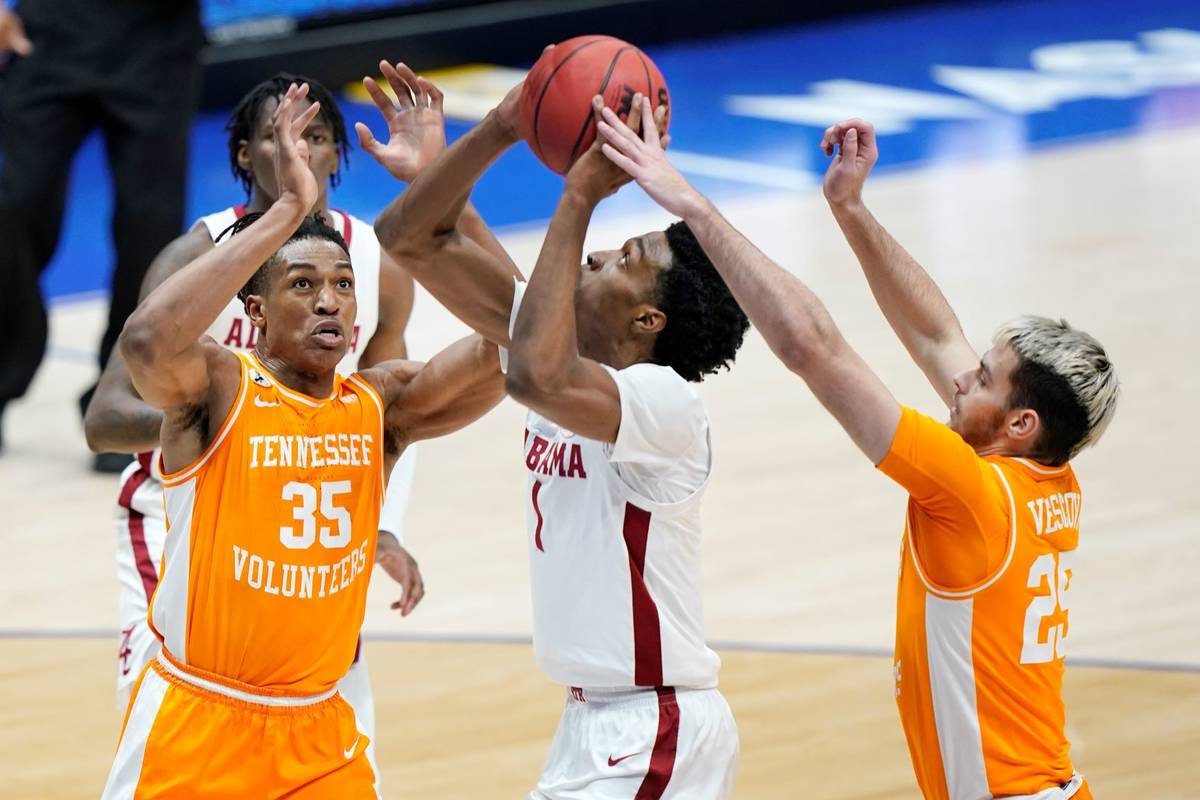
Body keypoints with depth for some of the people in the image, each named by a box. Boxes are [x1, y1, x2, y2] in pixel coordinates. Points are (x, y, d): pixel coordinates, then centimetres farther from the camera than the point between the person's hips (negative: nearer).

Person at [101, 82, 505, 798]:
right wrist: (287, 213, -33)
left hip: (320, 734, 4)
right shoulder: (219, 387, -11)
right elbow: (147, 342, -35)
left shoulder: (380, 405, 1)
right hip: (195, 722, -4)